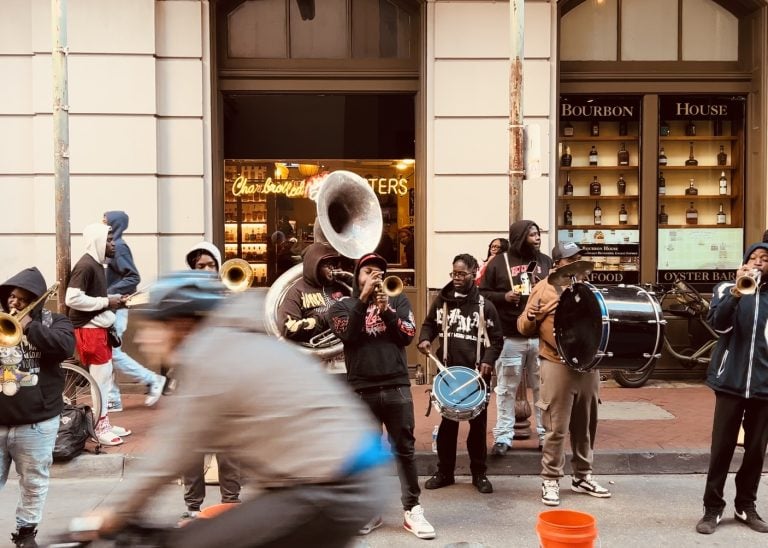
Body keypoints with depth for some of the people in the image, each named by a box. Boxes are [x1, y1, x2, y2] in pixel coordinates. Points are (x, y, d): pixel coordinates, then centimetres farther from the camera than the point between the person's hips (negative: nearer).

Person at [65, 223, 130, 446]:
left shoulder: (97, 264, 12)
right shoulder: (85, 266, -17)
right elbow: (72, 299, -24)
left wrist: (112, 301, 4)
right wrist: (106, 302, -19)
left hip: (99, 327, 10)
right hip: (88, 329, -10)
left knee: (104, 375, 14)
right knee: (99, 376, -4)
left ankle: (104, 422, 23)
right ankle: (99, 427, 5)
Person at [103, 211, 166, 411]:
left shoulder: (118, 247, -13)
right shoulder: (111, 246, 12)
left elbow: (133, 277, -20)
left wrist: (109, 294, -21)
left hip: (115, 309, -9)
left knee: (112, 353, -6)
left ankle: (153, 380, 6)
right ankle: (112, 399, 14)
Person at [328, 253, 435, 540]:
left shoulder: (398, 300, 10)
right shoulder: (342, 305, 7)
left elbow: (408, 335, -2)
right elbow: (347, 335, -11)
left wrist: (385, 309, -14)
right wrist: (363, 299, -16)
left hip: (397, 387, 0)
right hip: (361, 390, 0)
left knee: (404, 449, 3)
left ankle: (412, 510, 11)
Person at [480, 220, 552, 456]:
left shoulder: (546, 262, 10)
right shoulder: (499, 262, 1)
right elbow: (482, 293, 1)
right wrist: (504, 297, -14)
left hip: (542, 337, 3)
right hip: (510, 338, -2)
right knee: (506, 389, 5)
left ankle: (545, 435, 19)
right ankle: (503, 437, 13)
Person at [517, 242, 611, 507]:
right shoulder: (543, 289, -3)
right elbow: (525, 328, -4)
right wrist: (529, 318, -25)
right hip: (558, 366, -5)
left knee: (586, 425, 13)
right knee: (556, 428, -2)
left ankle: (583, 477, 26)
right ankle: (550, 480, 8)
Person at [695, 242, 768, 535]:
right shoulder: (726, 289, 2)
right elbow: (719, 324, -14)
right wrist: (736, 292, -26)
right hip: (731, 380, -2)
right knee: (722, 447, 1)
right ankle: (712, 508, 8)